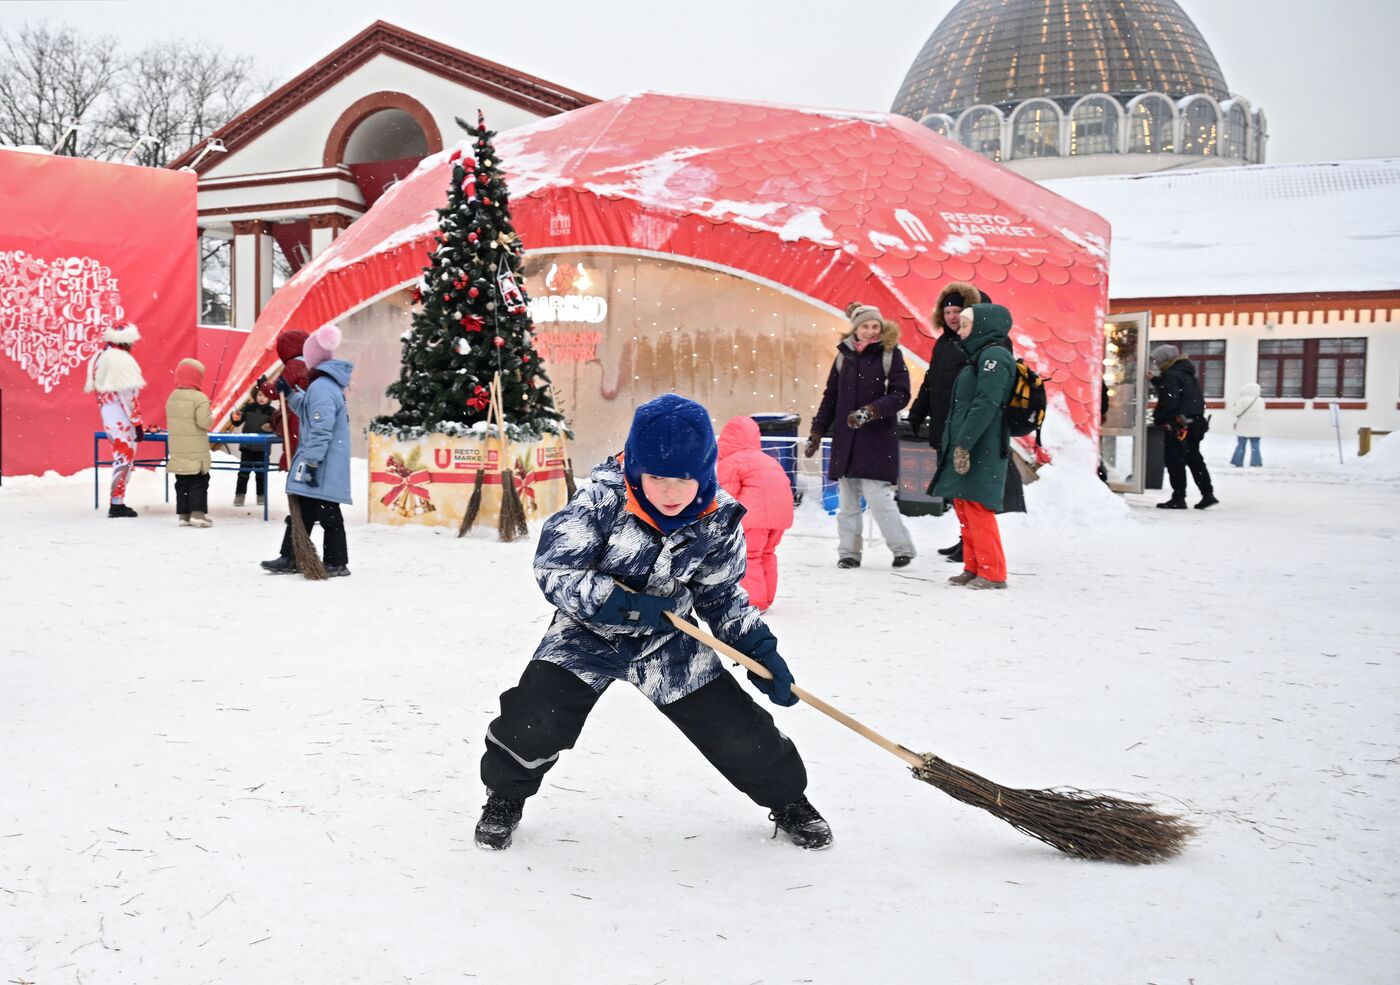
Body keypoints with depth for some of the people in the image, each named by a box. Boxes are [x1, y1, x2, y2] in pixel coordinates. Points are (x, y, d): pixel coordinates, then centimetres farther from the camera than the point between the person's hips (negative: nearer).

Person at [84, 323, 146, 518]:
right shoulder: (123, 360, -15)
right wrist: (137, 423, -16)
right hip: (123, 419, -9)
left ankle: (117, 503, 18)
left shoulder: (99, 358, 13)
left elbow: (98, 391, 16)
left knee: (120, 458, 16)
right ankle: (117, 503, -4)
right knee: (125, 459, -3)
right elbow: (128, 395, -18)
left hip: (109, 417, 9)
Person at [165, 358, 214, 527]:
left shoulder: (172, 397, 8)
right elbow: (204, 421, -19)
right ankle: (197, 513, -8)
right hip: (196, 451, -6)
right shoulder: (199, 398, -14)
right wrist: (212, 420, 0)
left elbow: (170, 421, 13)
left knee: (182, 482, 12)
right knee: (198, 482, -1)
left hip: (177, 450, 6)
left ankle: (184, 514, 14)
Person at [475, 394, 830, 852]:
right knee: (535, 715, -18)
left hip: (669, 641, 2)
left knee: (735, 726, -2)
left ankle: (788, 798, 27)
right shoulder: (602, 499, -25)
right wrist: (621, 604, -32)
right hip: (589, 632, -2)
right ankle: (505, 796, 12)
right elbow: (553, 567, -23)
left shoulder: (719, 520, -14)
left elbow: (722, 594, 2)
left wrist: (759, 647, -6)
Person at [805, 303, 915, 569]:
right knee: (848, 501, 6)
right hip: (845, 438, 4)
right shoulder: (844, 354, 10)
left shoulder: (890, 353, -2)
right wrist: (817, 432, 13)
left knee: (877, 495, -11)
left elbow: (901, 394, -8)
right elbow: (830, 396, 16)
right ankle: (848, 552, 15)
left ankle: (903, 548, 5)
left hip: (877, 439, -4)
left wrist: (870, 411, -20)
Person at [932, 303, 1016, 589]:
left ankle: (992, 573, -7)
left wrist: (963, 443, -24)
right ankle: (974, 568, 17)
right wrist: (954, 443, 18)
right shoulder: (981, 356, 22)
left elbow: (985, 405, -21)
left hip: (981, 450, -10)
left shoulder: (994, 355, -11)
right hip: (967, 448, 10)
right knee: (964, 507, 11)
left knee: (976, 508, -10)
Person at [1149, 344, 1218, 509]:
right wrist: (1156, 381, 17)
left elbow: (1168, 401, -22)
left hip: (1179, 425, -10)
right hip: (1195, 423, 10)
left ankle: (1178, 498, -4)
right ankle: (1208, 494, 16)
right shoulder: (1187, 374, 19)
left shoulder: (1171, 376, -13)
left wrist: (1157, 418, -10)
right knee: (1194, 458, 16)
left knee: (1175, 460, -5)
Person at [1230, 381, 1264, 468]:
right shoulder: (1260, 401, 11)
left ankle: (1237, 462, 4)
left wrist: (1233, 406, 10)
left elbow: (1236, 412, -11)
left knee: (1240, 445, 2)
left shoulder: (1243, 400, -10)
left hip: (1244, 428, -5)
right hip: (1256, 428, 5)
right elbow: (1261, 414, 19)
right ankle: (1256, 462, 0)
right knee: (1255, 445, 6)